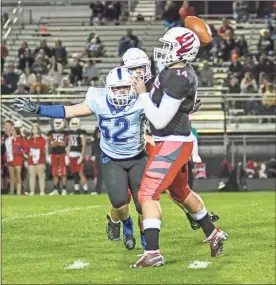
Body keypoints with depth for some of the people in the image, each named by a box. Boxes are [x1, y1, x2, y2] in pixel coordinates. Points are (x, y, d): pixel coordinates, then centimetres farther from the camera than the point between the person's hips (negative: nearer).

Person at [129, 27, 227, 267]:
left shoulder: (178, 79, -24)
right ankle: (213, 235, 44)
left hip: (173, 144, -10)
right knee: (181, 192, 28)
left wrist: (142, 94, -15)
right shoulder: (181, 72, 6)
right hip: (175, 141, 10)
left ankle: (153, 253, -18)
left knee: (148, 195, -14)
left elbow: (160, 120, -22)